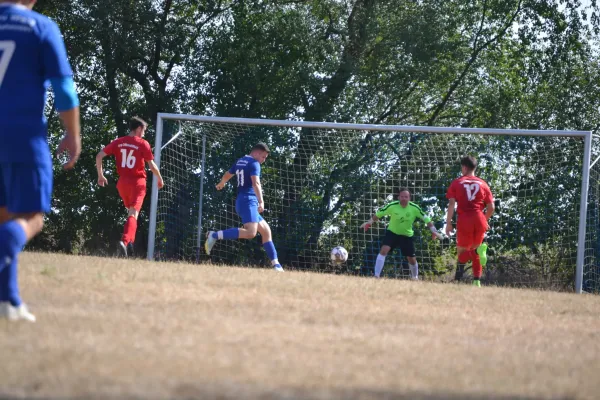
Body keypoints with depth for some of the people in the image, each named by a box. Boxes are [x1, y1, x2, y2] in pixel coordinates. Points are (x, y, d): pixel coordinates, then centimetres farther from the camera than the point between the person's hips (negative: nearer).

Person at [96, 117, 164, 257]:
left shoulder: (118, 142, 6)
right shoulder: (143, 144, -5)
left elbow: (99, 156, 2)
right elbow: (152, 165, -5)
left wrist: (100, 175, 12)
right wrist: (160, 179, 11)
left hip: (122, 182, 5)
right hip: (138, 182, -5)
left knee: (131, 212, 25)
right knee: (133, 214, -12)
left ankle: (129, 242, 20)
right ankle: (125, 241, -33)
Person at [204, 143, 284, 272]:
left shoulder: (240, 162, 20)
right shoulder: (254, 163, -6)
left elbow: (227, 175, 37)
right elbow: (256, 183, -22)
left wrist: (221, 184, 59)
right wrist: (261, 202, -32)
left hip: (241, 201, 10)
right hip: (248, 201, -10)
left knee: (266, 231, 12)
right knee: (250, 233, -28)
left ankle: (275, 265, 7)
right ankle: (215, 235, -28)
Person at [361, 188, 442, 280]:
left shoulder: (414, 208, -17)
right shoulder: (392, 206, -19)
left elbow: (426, 219, -9)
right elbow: (378, 214, -8)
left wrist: (433, 230, -12)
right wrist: (369, 222, -10)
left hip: (407, 235, 1)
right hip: (392, 232, -1)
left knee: (412, 259, 8)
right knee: (384, 250, -23)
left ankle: (415, 277, 35)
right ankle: (376, 275, -23)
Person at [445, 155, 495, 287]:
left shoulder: (456, 183, 7)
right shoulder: (483, 184, 12)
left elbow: (451, 204, -4)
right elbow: (491, 207, 8)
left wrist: (448, 223, -2)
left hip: (464, 220, -3)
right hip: (479, 219, 3)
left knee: (461, 251, 6)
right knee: (474, 249, 17)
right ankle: (477, 281, 3)